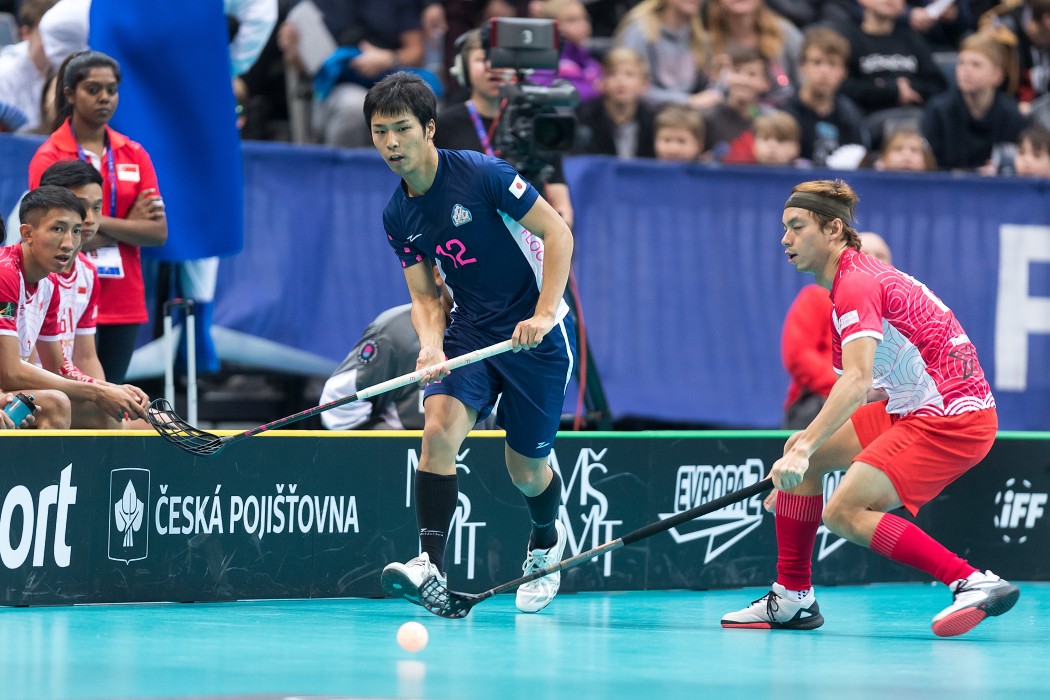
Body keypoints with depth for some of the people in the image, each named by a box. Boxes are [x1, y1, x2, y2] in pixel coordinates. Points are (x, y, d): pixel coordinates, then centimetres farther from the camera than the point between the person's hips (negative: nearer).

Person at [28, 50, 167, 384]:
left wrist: (99, 222, -12)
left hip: (125, 302, 4)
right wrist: (128, 225, -7)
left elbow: (158, 232, 0)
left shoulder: (133, 154, 9)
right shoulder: (49, 157, -3)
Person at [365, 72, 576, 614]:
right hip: (469, 331, 4)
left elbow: (557, 232, -13)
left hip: (536, 334, -4)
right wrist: (431, 345, -17)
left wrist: (543, 315, -20)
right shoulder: (398, 217, 1)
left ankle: (546, 540, 40)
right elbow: (425, 297, 6)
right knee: (439, 427, -24)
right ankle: (431, 563, -28)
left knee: (527, 470, 6)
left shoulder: (482, 174, -17)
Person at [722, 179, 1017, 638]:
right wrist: (811, 439, 12)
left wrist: (805, 449, -36)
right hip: (910, 409, 10)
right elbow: (855, 380, 21)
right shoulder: (852, 278, 14)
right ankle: (792, 599, 17)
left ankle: (974, 583, -19)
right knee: (804, 463, 12)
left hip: (953, 418, -10)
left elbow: (857, 381, -31)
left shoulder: (857, 282, -17)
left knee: (844, 512, -17)